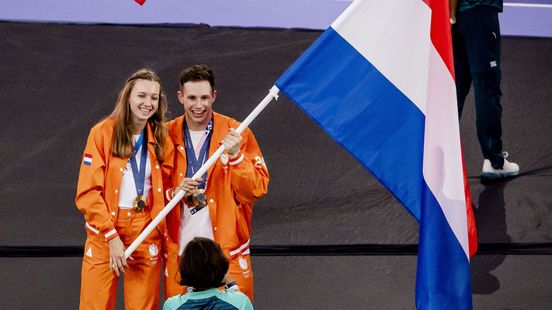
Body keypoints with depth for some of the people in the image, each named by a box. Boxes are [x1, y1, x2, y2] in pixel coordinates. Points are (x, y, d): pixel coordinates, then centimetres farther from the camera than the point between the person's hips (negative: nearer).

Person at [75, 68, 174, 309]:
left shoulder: (161, 140, 6)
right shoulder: (103, 133, -6)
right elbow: (87, 193, -8)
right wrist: (112, 236, -13)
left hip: (146, 233, 3)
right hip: (105, 233, -3)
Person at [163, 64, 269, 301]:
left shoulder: (237, 134, 1)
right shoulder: (167, 136, 5)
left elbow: (258, 190, -3)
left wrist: (235, 156, -17)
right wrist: (175, 192, -10)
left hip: (227, 248, -1)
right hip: (180, 250, 1)